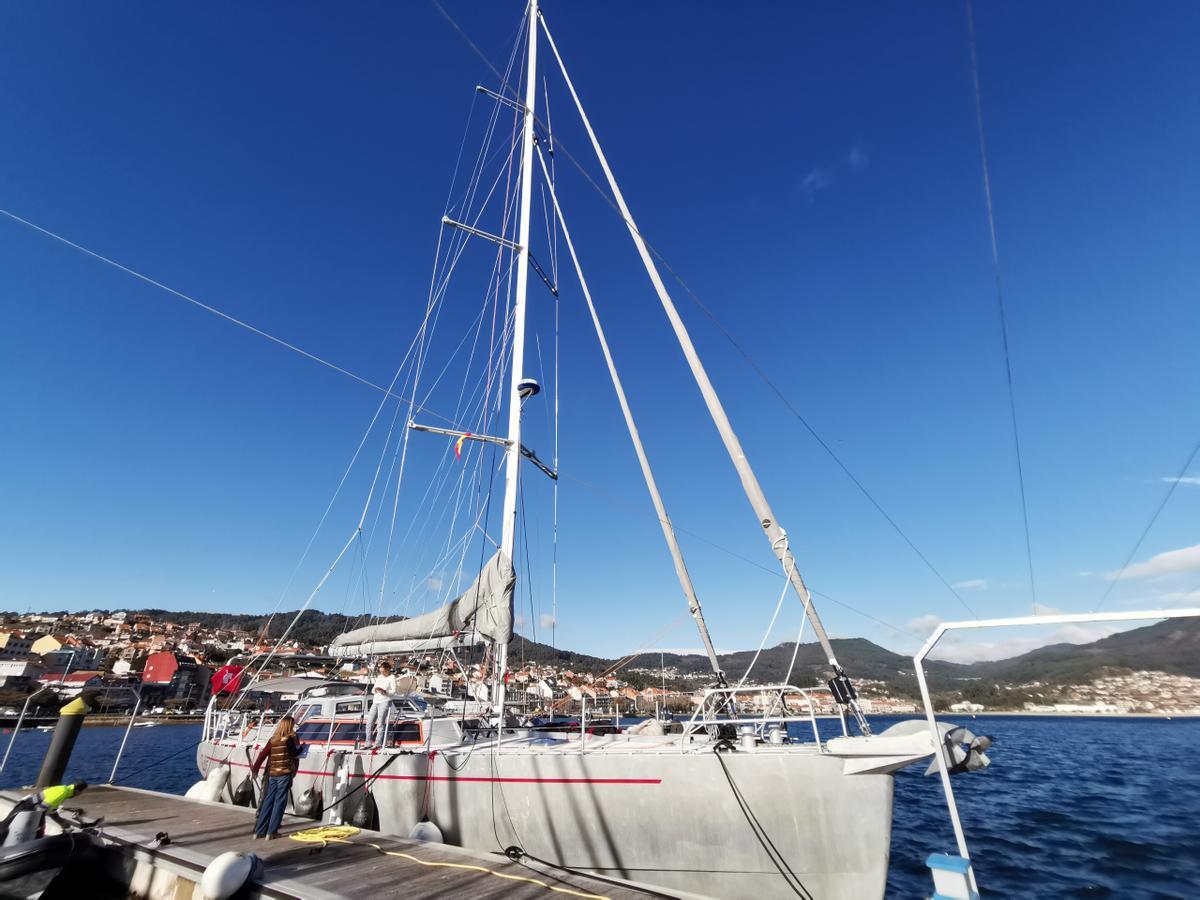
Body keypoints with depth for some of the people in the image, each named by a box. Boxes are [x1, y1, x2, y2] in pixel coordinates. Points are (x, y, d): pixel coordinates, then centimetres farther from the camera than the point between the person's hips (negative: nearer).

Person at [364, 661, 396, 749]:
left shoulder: (392, 677, -2)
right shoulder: (379, 677, 17)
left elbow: (393, 691, -9)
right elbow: (372, 690, 16)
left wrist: (384, 692, -26)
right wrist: (375, 690, -7)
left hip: (385, 701, -7)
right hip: (375, 702, 7)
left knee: (380, 723, -11)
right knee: (369, 723, 5)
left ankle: (378, 744, -10)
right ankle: (369, 743, 13)